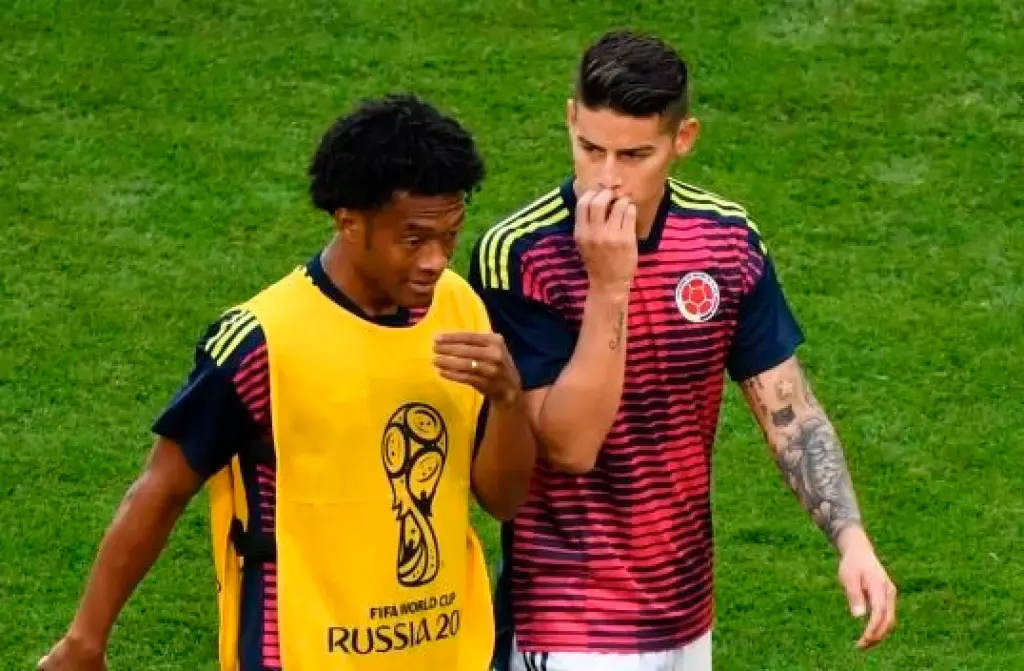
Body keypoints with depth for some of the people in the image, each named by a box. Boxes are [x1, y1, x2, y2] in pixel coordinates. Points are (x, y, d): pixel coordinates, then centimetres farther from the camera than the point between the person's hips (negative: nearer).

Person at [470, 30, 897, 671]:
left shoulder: (729, 240, -2)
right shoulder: (517, 255, -17)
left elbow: (791, 411, 1)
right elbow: (569, 445, -21)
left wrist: (852, 538, -13)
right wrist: (608, 285, -29)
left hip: (684, 614, 5)